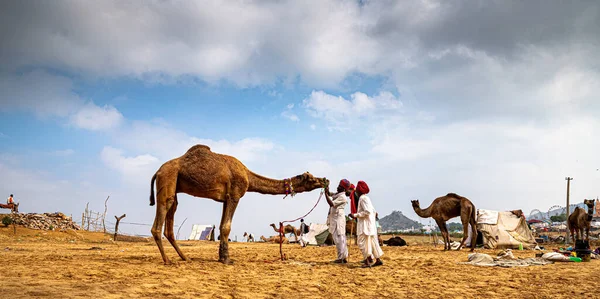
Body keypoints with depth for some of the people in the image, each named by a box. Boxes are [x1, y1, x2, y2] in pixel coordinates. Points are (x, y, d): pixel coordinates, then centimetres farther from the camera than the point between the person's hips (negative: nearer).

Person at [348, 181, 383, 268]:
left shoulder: (363, 198, -14)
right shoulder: (366, 198, 16)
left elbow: (367, 211, -22)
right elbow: (373, 211, 19)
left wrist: (355, 215, -19)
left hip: (365, 224, -10)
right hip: (370, 224, 10)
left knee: (362, 242, -8)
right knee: (372, 242, 12)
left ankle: (368, 260, -9)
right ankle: (378, 260, 16)